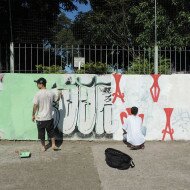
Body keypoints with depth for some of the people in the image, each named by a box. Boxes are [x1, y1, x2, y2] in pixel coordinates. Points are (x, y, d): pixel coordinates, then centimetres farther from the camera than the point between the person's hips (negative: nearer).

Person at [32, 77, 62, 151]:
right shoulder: (51, 93, -3)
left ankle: (43, 147, 24)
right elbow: (57, 99, 16)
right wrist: (59, 94, 37)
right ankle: (53, 145, 24)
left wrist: (33, 115, -2)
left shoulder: (38, 94, -15)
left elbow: (35, 106, -15)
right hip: (49, 117, 3)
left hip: (40, 118, -3)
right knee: (51, 132, 19)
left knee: (41, 133, 13)